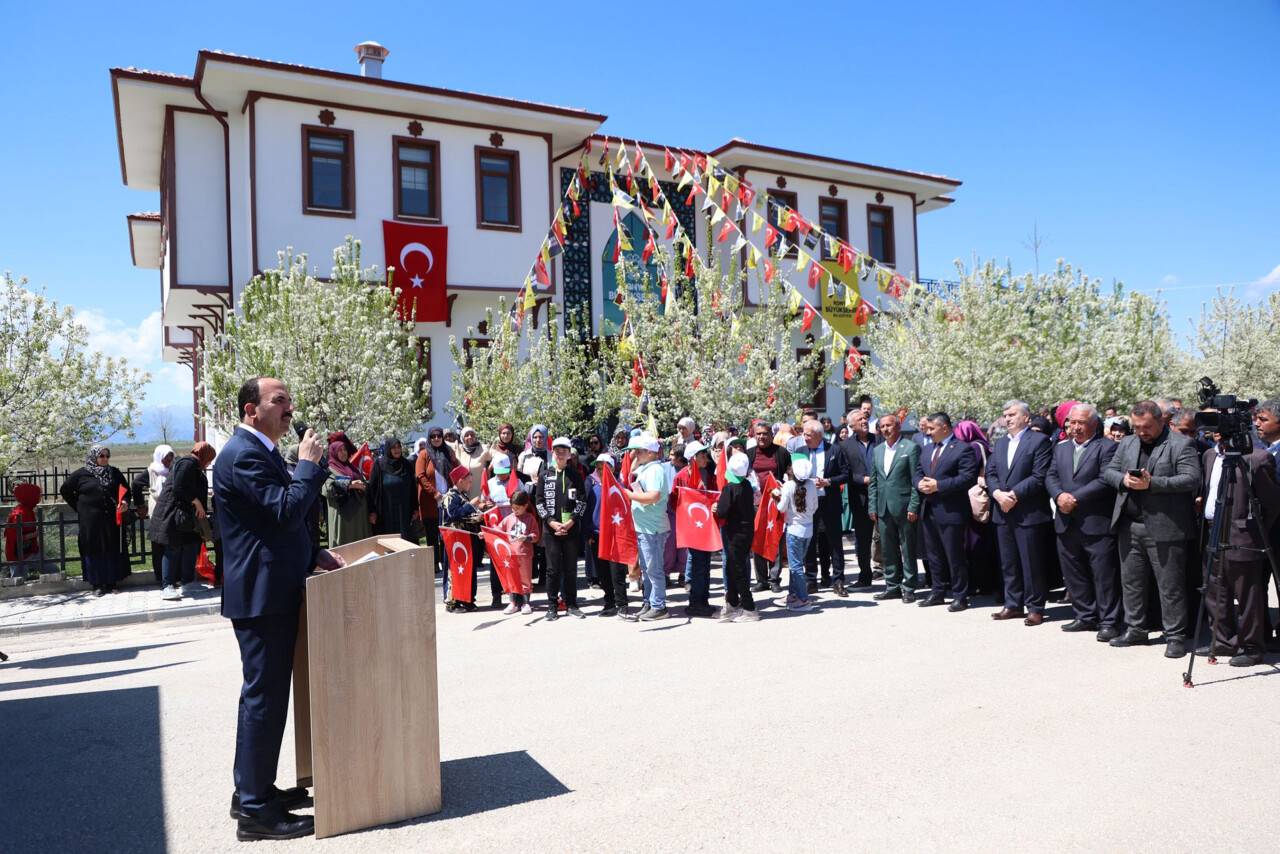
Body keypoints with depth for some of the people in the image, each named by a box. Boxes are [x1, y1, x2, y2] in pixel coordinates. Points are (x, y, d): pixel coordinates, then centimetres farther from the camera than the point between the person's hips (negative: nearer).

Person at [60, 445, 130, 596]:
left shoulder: (114, 472, 7)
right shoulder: (81, 474, 0)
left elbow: (126, 490, 11)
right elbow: (65, 490, 9)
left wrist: (125, 502, -9)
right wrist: (78, 507, 4)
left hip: (111, 520, 2)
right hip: (90, 521, -2)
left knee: (112, 551, 4)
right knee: (93, 552, 2)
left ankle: (112, 583, 12)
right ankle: (97, 584, 10)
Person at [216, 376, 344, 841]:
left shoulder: (260, 452, 16)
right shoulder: (243, 455, -17)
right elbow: (286, 509, -26)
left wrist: (314, 554, 10)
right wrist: (308, 464, -14)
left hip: (274, 592, 11)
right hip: (261, 595, -11)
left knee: (266, 695, 18)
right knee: (264, 697, -3)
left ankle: (255, 790, 31)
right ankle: (255, 810, 7)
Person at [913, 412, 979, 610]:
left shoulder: (963, 449, -9)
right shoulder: (927, 450, 17)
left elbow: (968, 477, -18)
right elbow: (919, 473, 20)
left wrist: (938, 485, -20)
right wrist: (920, 483, -4)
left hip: (951, 511, -8)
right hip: (928, 510, 8)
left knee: (955, 556, 0)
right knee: (934, 555, 14)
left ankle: (960, 596, 9)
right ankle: (938, 592, 25)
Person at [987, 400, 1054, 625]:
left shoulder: (1040, 440, -6)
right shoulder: (999, 443, 16)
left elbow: (1039, 477, -14)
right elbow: (990, 473, 10)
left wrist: (1014, 494, -17)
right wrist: (998, 493, -9)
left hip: (1029, 513, -6)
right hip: (1003, 512, 7)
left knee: (1031, 564, 0)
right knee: (1008, 563, 12)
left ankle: (1035, 608, 10)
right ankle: (1013, 605, 21)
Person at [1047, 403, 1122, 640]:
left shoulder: (1107, 447, -4)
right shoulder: (1060, 448, 15)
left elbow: (1105, 480, -14)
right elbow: (1051, 477, 10)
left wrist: (1075, 497, -16)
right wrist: (1059, 495, -10)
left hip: (1096, 523, -6)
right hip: (1067, 523, 6)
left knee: (1104, 575, -2)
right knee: (1074, 574, 12)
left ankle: (1109, 622, 5)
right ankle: (1085, 617, 23)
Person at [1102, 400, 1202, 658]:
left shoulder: (1181, 444, -5)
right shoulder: (1126, 443, 14)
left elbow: (1192, 479, -14)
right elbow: (1108, 471, 14)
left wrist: (1151, 483, -21)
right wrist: (1123, 479, -8)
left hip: (1164, 528, -6)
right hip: (1129, 525, 6)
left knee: (1170, 586, 1)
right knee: (1131, 581, 12)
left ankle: (1175, 636, 12)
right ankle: (1136, 630, 25)